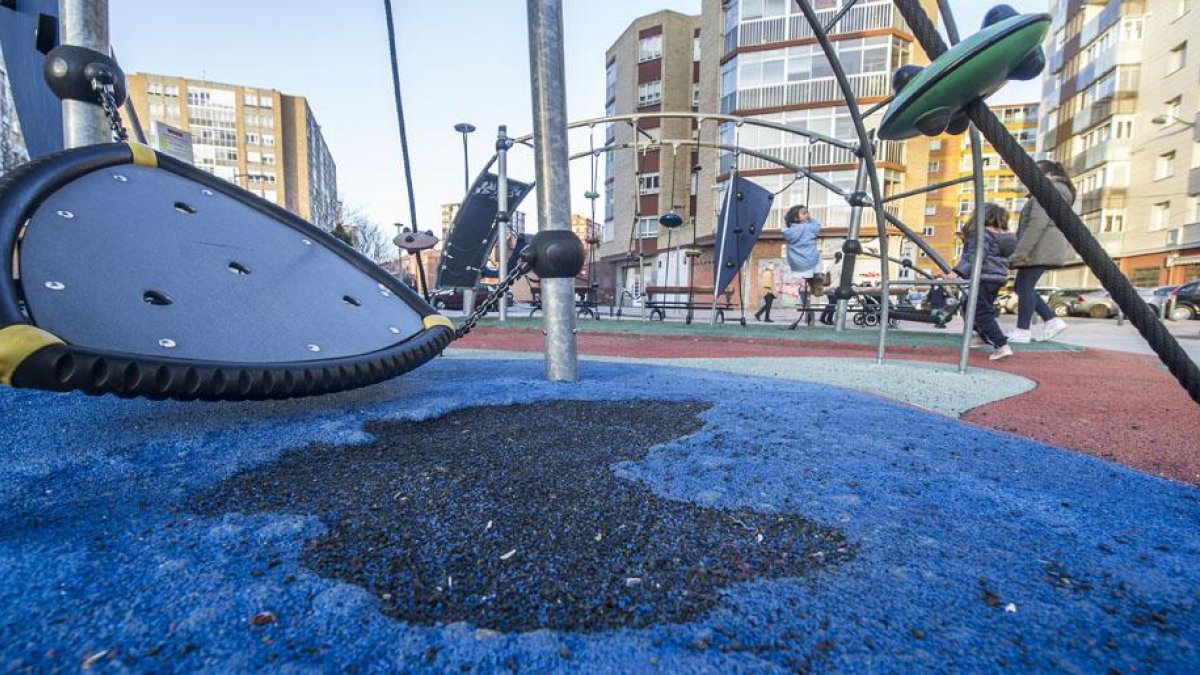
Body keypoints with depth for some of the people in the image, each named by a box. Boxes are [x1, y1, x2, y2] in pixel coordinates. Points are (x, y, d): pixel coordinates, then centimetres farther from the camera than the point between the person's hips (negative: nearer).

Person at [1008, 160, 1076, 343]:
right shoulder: (1060, 192, 25)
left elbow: (1037, 223, -20)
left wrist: (1020, 253, -23)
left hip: (1041, 248, -10)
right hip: (1043, 249, 10)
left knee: (1024, 286, -7)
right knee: (1020, 286, 12)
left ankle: (1022, 332, -5)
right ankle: (1052, 321, 12)